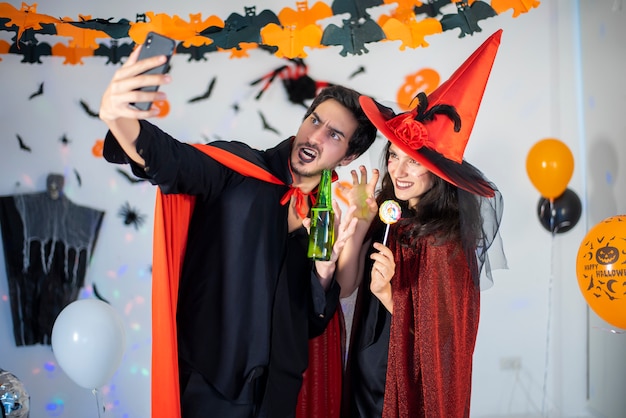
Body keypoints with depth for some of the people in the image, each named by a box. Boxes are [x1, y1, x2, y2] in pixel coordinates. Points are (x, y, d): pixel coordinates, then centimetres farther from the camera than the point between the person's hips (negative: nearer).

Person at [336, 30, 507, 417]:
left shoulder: (447, 239, -22)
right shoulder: (386, 211, -7)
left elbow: (437, 331, -16)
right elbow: (344, 284, -9)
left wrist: (387, 291, -29)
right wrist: (361, 219, -18)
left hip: (408, 385, -5)